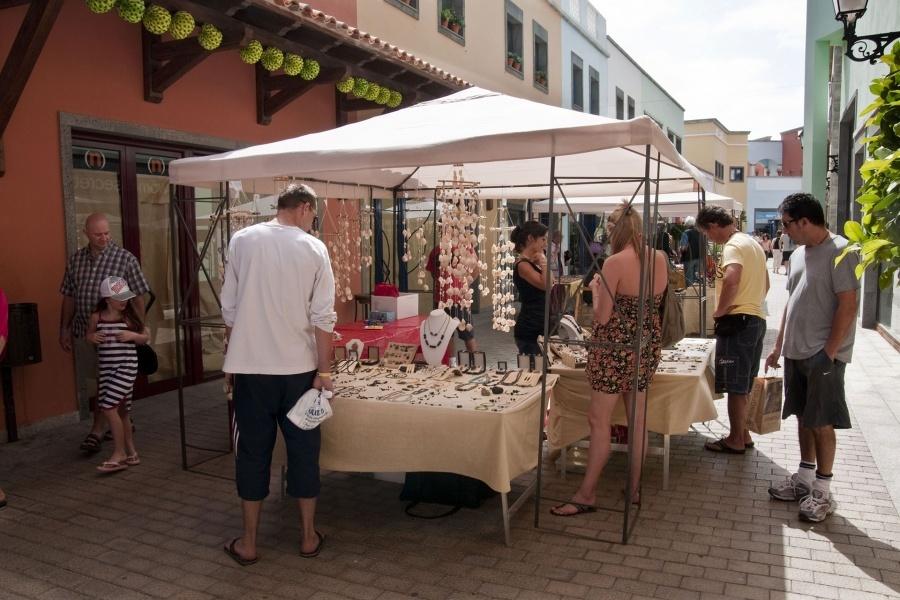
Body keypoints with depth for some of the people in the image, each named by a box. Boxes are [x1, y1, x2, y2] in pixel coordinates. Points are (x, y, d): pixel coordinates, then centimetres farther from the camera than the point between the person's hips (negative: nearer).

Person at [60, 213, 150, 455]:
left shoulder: (125, 259, -6)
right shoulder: (75, 260, 8)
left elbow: (137, 298, -5)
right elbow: (69, 298, 13)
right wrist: (64, 329, 11)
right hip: (83, 331, 6)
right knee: (88, 384, 13)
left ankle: (96, 433, 4)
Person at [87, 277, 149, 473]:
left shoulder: (129, 316, -5)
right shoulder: (96, 317, 1)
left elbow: (146, 336, 5)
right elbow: (88, 334, 17)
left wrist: (133, 336, -14)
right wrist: (92, 337, -5)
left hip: (126, 366, -4)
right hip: (105, 367, 4)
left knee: (109, 407, -12)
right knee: (120, 410, 11)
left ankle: (120, 453, 1)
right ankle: (131, 453, 24)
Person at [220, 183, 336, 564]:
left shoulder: (242, 240, -1)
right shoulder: (314, 248, -5)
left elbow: (229, 307, 3)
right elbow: (323, 317, -7)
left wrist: (231, 358, 15)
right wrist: (323, 371, -1)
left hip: (251, 366, 1)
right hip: (298, 368, -1)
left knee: (253, 450, 11)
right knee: (303, 450, 12)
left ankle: (248, 543, 21)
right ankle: (308, 536, 24)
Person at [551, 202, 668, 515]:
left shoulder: (614, 263, -18)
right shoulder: (661, 258, 2)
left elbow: (602, 317, -16)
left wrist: (596, 288, 1)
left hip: (615, 347, -7)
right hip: (648, 345, 7)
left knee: (599, 419, 1)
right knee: (638, 418, 16)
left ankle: (586, 494, 9)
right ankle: (635, 487, 28)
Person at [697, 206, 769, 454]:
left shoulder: (733, 246, -14)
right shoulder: (753, 243, 17)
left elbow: (732, 280, -33)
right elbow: (765, 284, 26)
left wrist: (721, 310, -21)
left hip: (737, 321, -10)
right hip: (756, 318, 10)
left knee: (735, 386, -1)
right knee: (743, 385, 17)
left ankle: (736, 440, 8)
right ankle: (742, 434, 26)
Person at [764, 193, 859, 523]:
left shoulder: (839, 252, -13)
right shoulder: (798, 254, 13)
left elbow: (848, 305, -17)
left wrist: (828, 352, -19)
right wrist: (778, 347, 17)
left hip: (823, 356, -8)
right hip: (796, 352, 8)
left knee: (822, 421, 1)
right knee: (804, 417, 15)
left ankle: (822, 492, 12)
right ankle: (804, 478, 28)